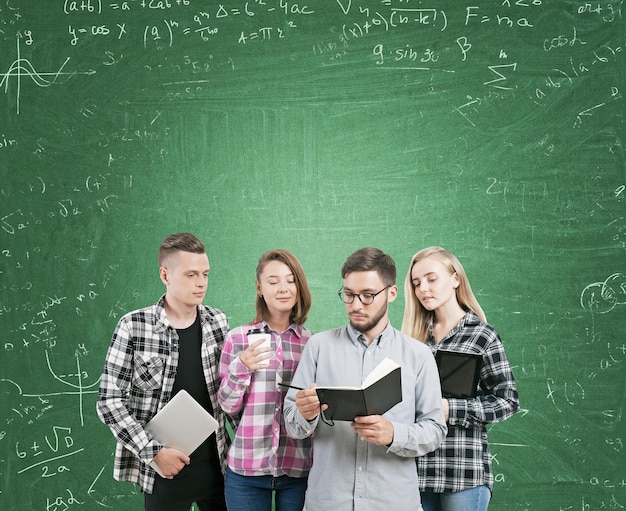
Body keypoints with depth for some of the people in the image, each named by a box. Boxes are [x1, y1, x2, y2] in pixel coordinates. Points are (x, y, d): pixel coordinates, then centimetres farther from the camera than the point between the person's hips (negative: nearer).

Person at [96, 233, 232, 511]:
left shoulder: (218, 322, 2)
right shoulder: (133, 327, -10)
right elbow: (109, 400, -8)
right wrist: (153, 452, -14)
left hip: (215, 463, 3)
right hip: (164, 469, -3)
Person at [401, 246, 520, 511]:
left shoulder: (482, 335, -2)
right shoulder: (416, 337, 11)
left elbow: (507, 401, -5)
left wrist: (450, 409, -14)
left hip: (465, 470, -4)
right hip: (417, 468, 4)